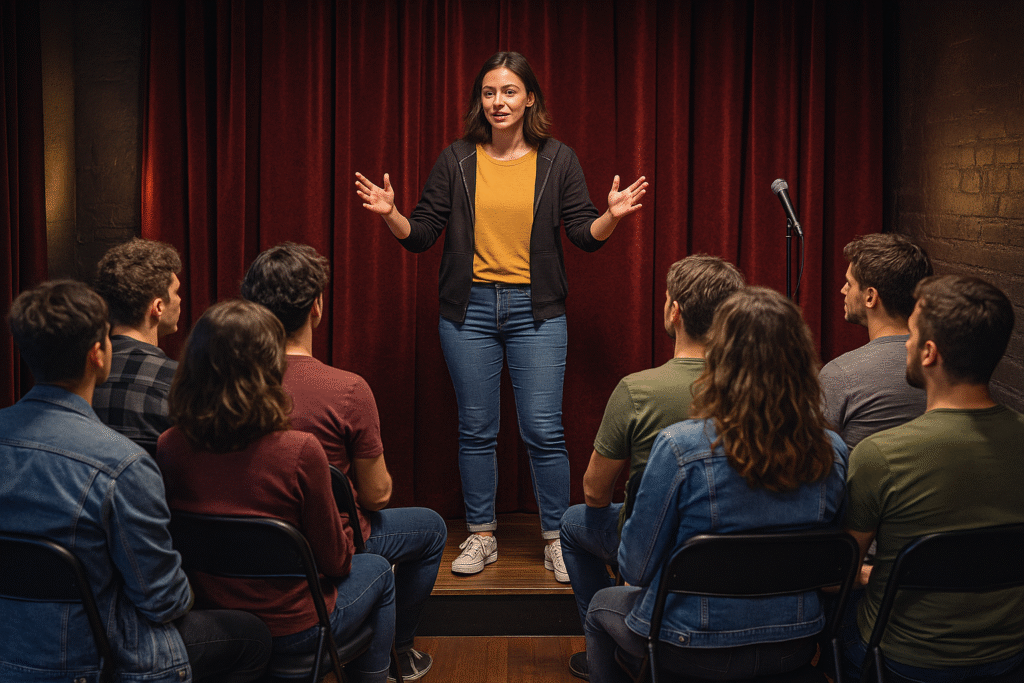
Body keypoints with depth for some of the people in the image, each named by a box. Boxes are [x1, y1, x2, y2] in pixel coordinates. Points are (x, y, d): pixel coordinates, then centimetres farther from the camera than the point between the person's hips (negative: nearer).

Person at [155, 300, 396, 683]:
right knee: (377, 571, 26)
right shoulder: (299, 452, -28)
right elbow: (334, 560, -14)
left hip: (208, 620, 5)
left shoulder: (169, 447, -14)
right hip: (289, 630, -5)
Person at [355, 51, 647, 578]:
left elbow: (585, 234, 1)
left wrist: (613, 216, -18)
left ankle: (557, 540, 14)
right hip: (469, 308, 1)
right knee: (475, 430, 8)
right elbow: (420, 235, 4)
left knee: (543, 431, -2)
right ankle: (481, 537, 23)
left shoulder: (557, 160, 3)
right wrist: (388, 213, -14)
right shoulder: (456, 161, 4)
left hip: (536, 310, -1)